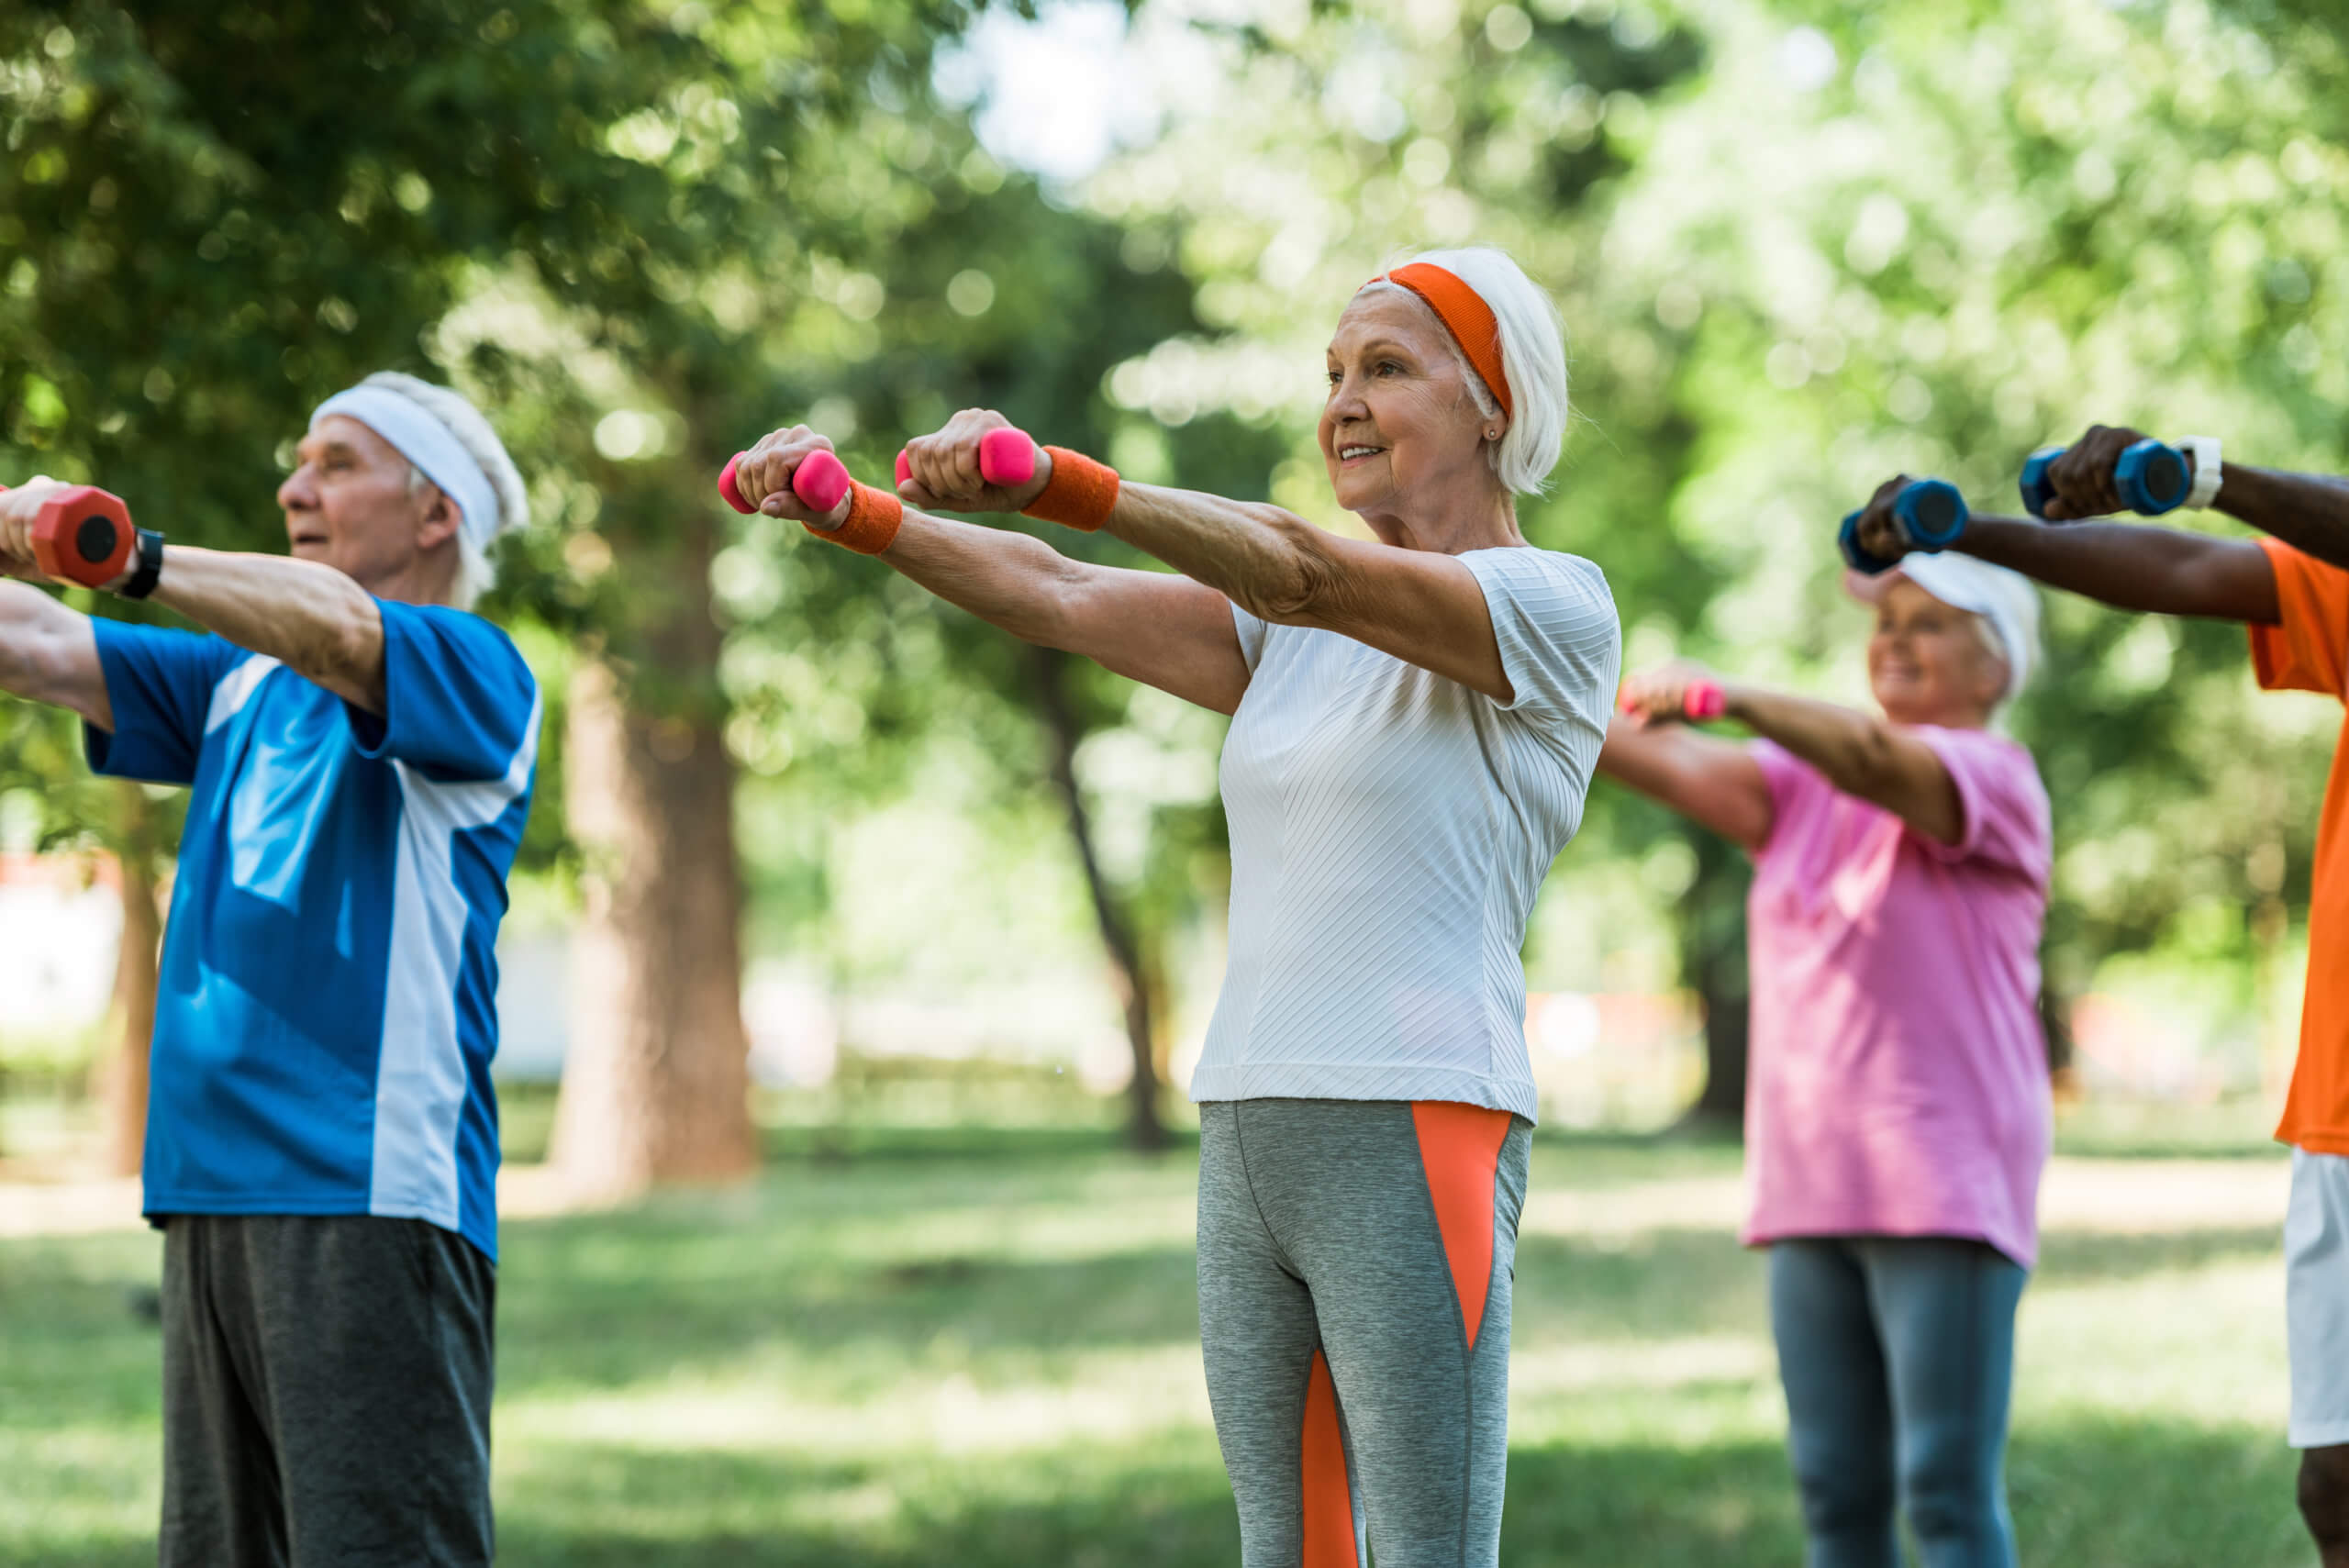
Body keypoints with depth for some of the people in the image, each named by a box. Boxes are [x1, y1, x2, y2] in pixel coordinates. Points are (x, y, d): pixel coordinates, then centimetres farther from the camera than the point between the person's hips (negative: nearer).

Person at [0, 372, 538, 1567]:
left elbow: (337, 629, -21)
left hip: (369, 1197, -7)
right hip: (209, 1193, 7)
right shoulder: (242, 682, 22)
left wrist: (126, 553, -33)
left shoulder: (475, 672, -1)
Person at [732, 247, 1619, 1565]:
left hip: (1417, 1142, -7)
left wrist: (1056, 479, -33)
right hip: (1249, 1140, 7)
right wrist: (847, 512, -8)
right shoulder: (1296, 635, 18)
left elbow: (1302, 571, -20)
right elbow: (1057, 598, 8)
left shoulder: (1556, 605, -4)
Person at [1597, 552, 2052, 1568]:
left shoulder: (1993, 778, -2)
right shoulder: (1809, 781, 18)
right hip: (1812, 1187, 6)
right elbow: (1679, 766, 2)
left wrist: (1729, 695, -40)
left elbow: (1880, 761, -24)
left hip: (1946, 1188, -6)